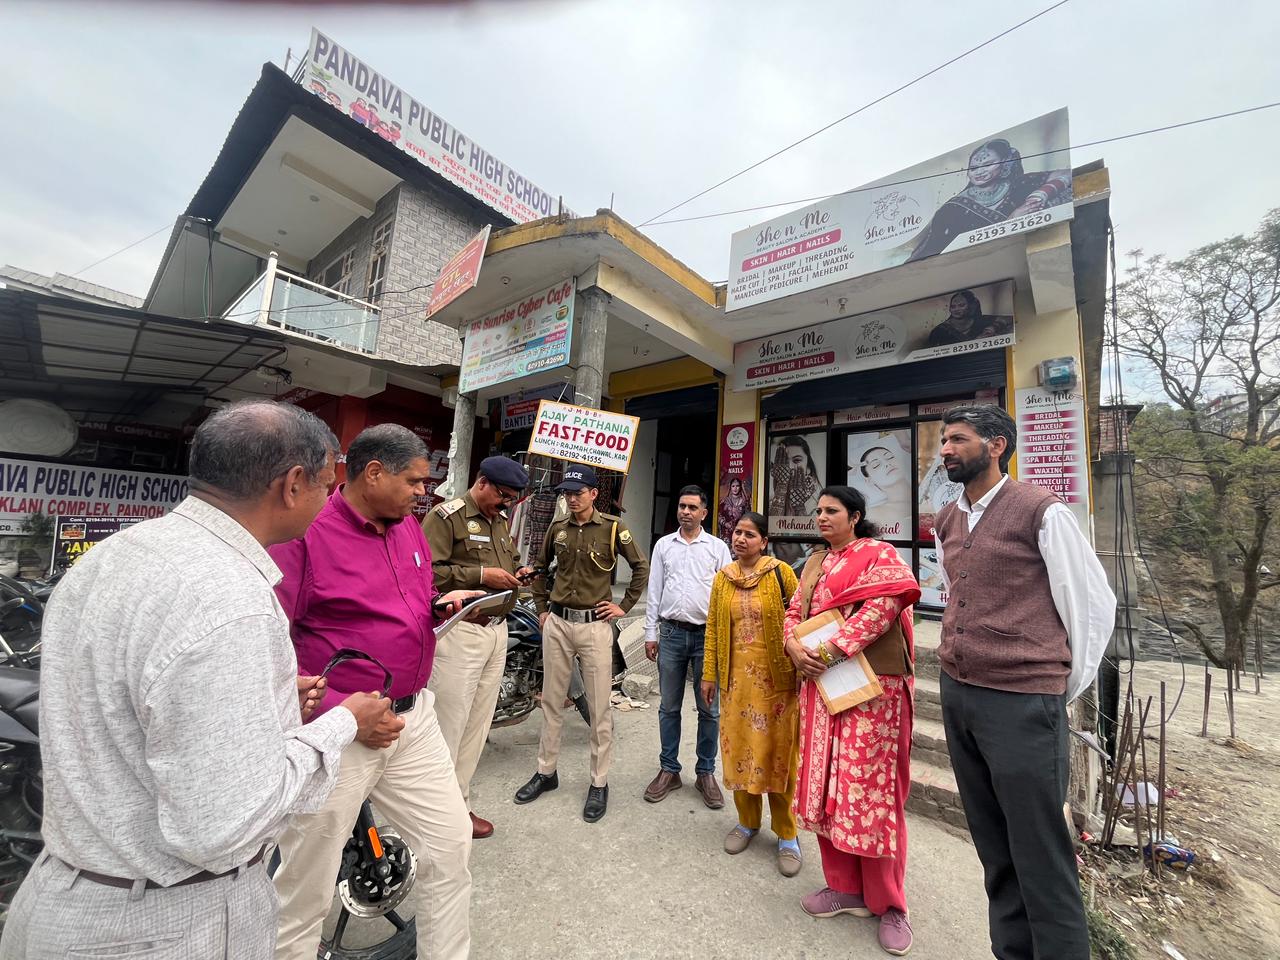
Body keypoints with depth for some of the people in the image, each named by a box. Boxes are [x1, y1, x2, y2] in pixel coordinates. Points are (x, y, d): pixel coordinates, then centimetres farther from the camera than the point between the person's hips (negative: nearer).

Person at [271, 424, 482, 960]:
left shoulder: (408, 527, 7)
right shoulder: (302, 533, -15)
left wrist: (442, 605, -2)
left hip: (414, 716, 7)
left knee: (450, 843, 16)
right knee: (307, 886, 13)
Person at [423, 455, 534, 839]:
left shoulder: (502, 520, 14)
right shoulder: (446, 516, -11)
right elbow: (427, 571, -19)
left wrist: (518, 572, 5)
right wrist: (481, 575, -21)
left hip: (497, 631, 8)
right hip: (460, 631, -8)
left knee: (477, 725, 16)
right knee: (448, 726, 1)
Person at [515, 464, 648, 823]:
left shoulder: (613, 528, -6)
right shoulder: (557, 528, 6)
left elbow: (641, 568, 0)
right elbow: (539, 568, 19)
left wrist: (624, 606, -3)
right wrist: (542, 607, 13)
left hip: (595, 625, -4)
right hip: (557, 623, 4)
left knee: (600, 707, 5)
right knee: (551, 700, 16)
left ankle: (599, 782, 21)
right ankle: (546, 771, 33)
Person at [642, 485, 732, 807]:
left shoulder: (718, 547, 2)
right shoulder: (663, 545, 7)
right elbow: (654, 592, 8)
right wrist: (651, 633, 5)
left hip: (707, 635, -1)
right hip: (671, 634, 2)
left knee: (709, 710, 9)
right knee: (669, 707, 13)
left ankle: (705, 773, 26)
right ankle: (669, 771, 28)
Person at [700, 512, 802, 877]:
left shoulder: (780, 573, -8)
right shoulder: (722, 578, 3)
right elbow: (713, 628, 6)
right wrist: (709, 674, 7)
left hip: (776, 676, -3)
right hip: (736, 676, 4)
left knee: (778, 751, 8)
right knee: (739, 748, 14)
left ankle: (787, 834, 28)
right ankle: (748, 821, 36)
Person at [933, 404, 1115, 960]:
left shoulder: (1042, 512, -9)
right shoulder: (947, 520, 9)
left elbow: (1094, 607, -4)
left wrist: (1064, 690, 0)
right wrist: (961, 663, 16)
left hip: (1023, 704, -6)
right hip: (956, 695, 6)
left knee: (1039, 851, 6)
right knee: (993, 846, 19)